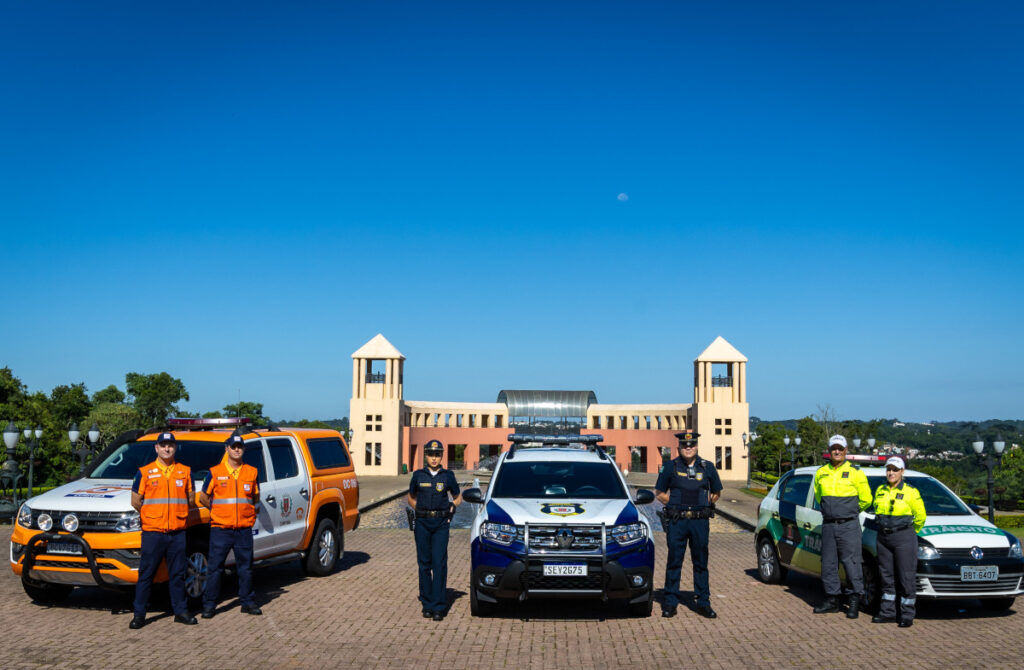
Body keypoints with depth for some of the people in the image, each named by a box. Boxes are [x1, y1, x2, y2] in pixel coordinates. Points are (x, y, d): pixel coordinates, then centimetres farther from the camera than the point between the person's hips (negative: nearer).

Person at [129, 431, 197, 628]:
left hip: (178, 532, 2)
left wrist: (179, 514, 8)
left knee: (177, 574, 7)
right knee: (146, 574, 1)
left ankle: (181, 611, 15)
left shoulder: (185, 472, 8)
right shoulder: (144, 472, 2)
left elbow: (191, 500, 15)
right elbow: (135, 501, 5)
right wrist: (151, 515, 7)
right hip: (152, 531, -2)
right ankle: (139, 614, 8)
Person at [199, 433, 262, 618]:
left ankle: (248, 601, 18)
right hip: (220, 528, -2)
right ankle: (209, 604, 9)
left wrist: (243, 508, 10)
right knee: (215, 567, 0)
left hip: (244, 529, 2)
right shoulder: (215, 472, 0)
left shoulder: (251, 472, 7)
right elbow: (203, 497, 10)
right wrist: (218, 509, 9)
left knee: (246, 567, 8)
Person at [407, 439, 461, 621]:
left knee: (439, 563, -7)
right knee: (424, 563, 4)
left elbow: (457, 498, 17)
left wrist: (449, 510, 3)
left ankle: (438, 606, -5)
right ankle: (427, 604, 13)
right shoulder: (418, 475, 5)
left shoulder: (448, 476, 4)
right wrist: (421, 511, 7)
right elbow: (411, 498, 19)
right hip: (422, 523, 1)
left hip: (441, 524, -1)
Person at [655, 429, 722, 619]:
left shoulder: (707, 468, 7)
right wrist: (674, 504, 2)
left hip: (700, 521, 1)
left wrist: (705, 506, 8)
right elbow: (659, 493, 9)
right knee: (674, 562, 2)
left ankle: (703, 603, 14)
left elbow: (716, 492, 19)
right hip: (677, 521, -1)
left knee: (701, 563, 6)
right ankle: (670, 602, 10)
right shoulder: (671, 467, 2)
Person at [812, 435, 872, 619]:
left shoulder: (855, 472, -4)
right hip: (828, 525, 5)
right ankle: (832, 600, 16)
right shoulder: (821, 473, 9)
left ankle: (854, 600, 3)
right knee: (828, 563, 7)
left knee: (851, 562, -6)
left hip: (848, 525, -4)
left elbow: (866, 499, 2)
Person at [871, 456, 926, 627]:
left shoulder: (910, 492, -6)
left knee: (907, 577, -2)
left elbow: (920, 516, 2)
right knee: (886, 576, 10)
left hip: (904, 538, -5)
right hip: (883, 537, 5)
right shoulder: (880, 490, 8)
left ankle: (907, 615, 5)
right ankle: (887, 612, 19)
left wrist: (909, 533, 10)